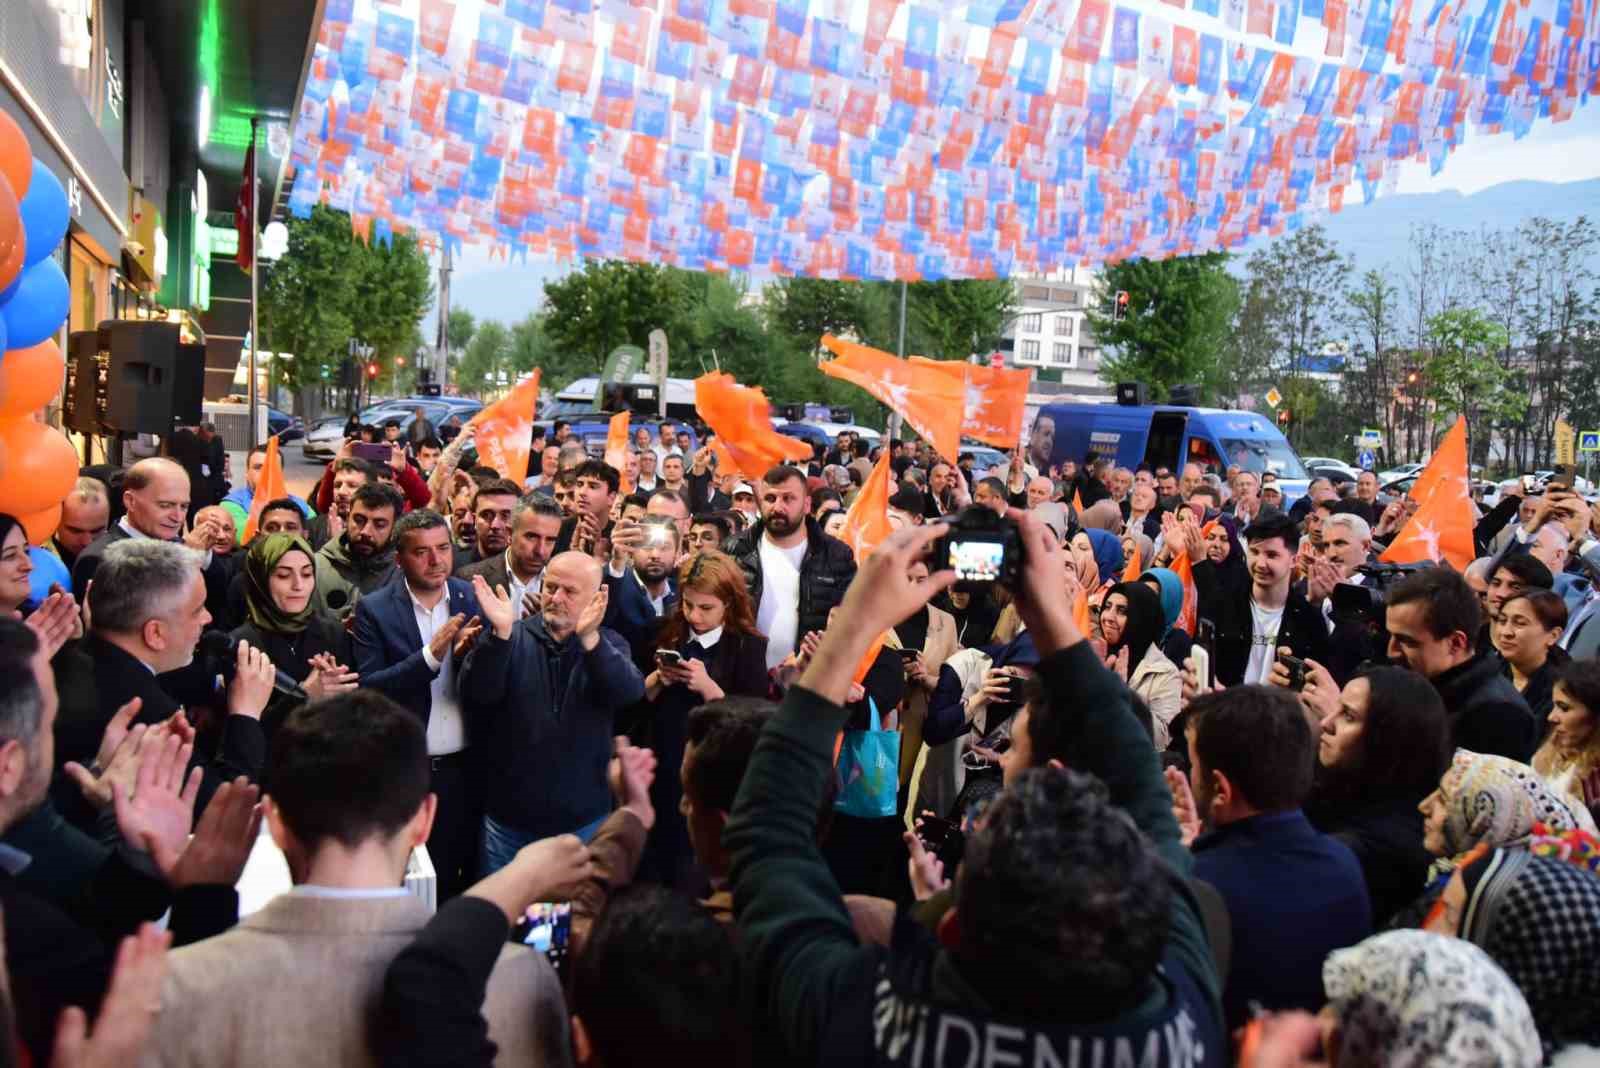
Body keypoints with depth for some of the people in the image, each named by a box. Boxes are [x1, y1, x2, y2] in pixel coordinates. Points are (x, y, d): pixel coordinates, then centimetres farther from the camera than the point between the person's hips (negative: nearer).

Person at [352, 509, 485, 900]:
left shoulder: (474, 598, 0)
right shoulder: (374, 609, -6)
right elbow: (368, 688, -14)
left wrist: (469, 653, -22)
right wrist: (431, 655, -24)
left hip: (468, 766, 2)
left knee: (470, 881, 13)